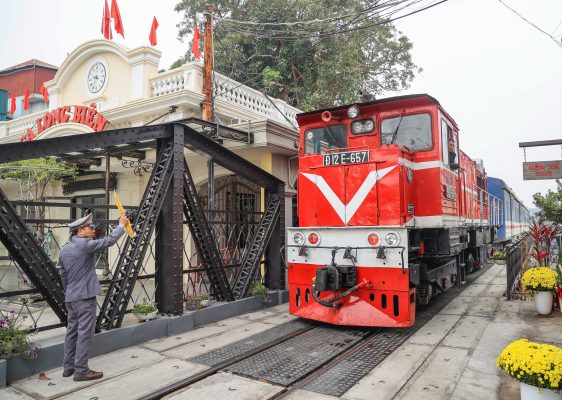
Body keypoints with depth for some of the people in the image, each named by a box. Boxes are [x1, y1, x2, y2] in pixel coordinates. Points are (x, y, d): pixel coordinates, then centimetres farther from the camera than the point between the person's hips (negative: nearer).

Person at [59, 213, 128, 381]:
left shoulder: (64, 249, 11)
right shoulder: (85, 245, -16)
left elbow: (63, 275, 18)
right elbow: (109, 241, -14)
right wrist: (121, 225, -1)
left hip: (70, 297, 9)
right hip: (85, 296, -9)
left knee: (72, 331, 15)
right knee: (85, 333, -2)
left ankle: (68, 367, 24)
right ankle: (81, 370, 3)